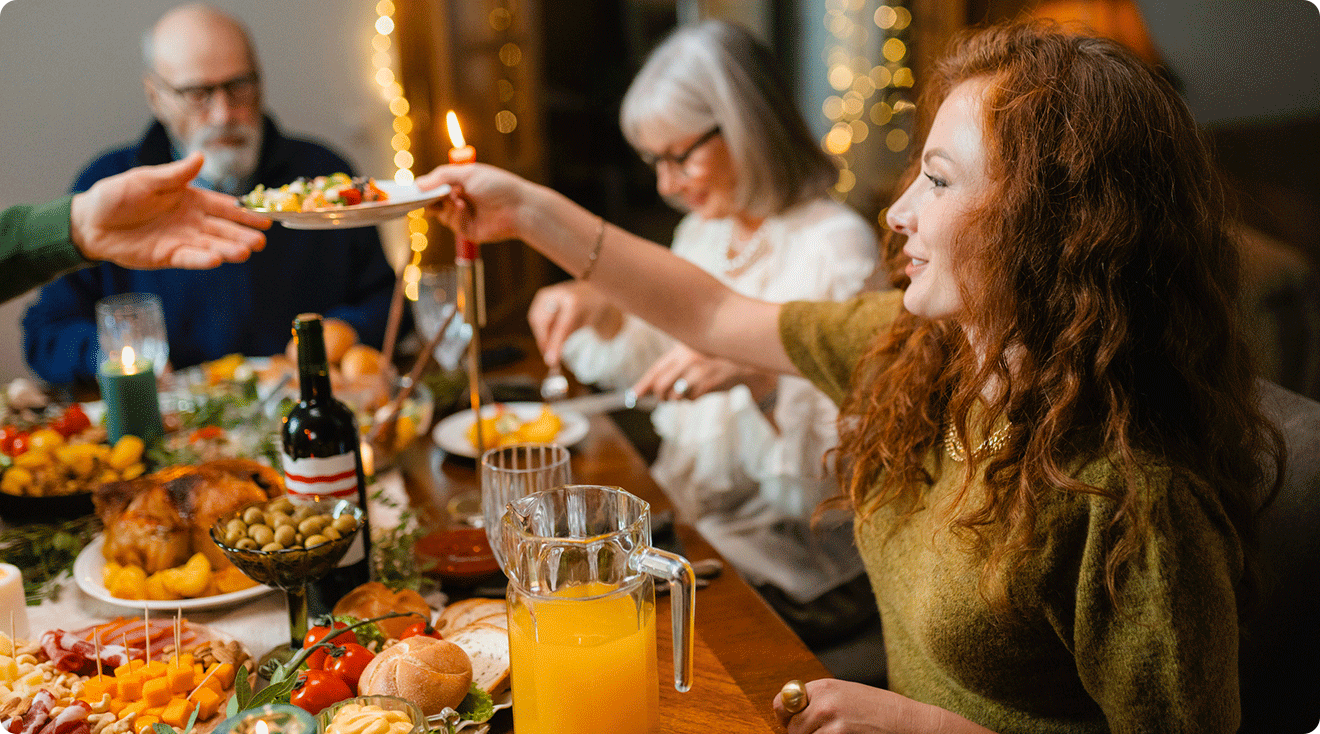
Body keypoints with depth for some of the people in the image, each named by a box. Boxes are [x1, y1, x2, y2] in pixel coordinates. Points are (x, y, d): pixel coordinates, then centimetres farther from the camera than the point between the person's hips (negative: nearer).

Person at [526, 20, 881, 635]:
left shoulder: (839, 246, -15)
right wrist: (602, 312, 0)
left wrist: (759, 377, -32)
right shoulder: (703, 232, 9)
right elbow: (655, 363, 19)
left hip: (787, 550, -7)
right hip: (685, 512, 7)